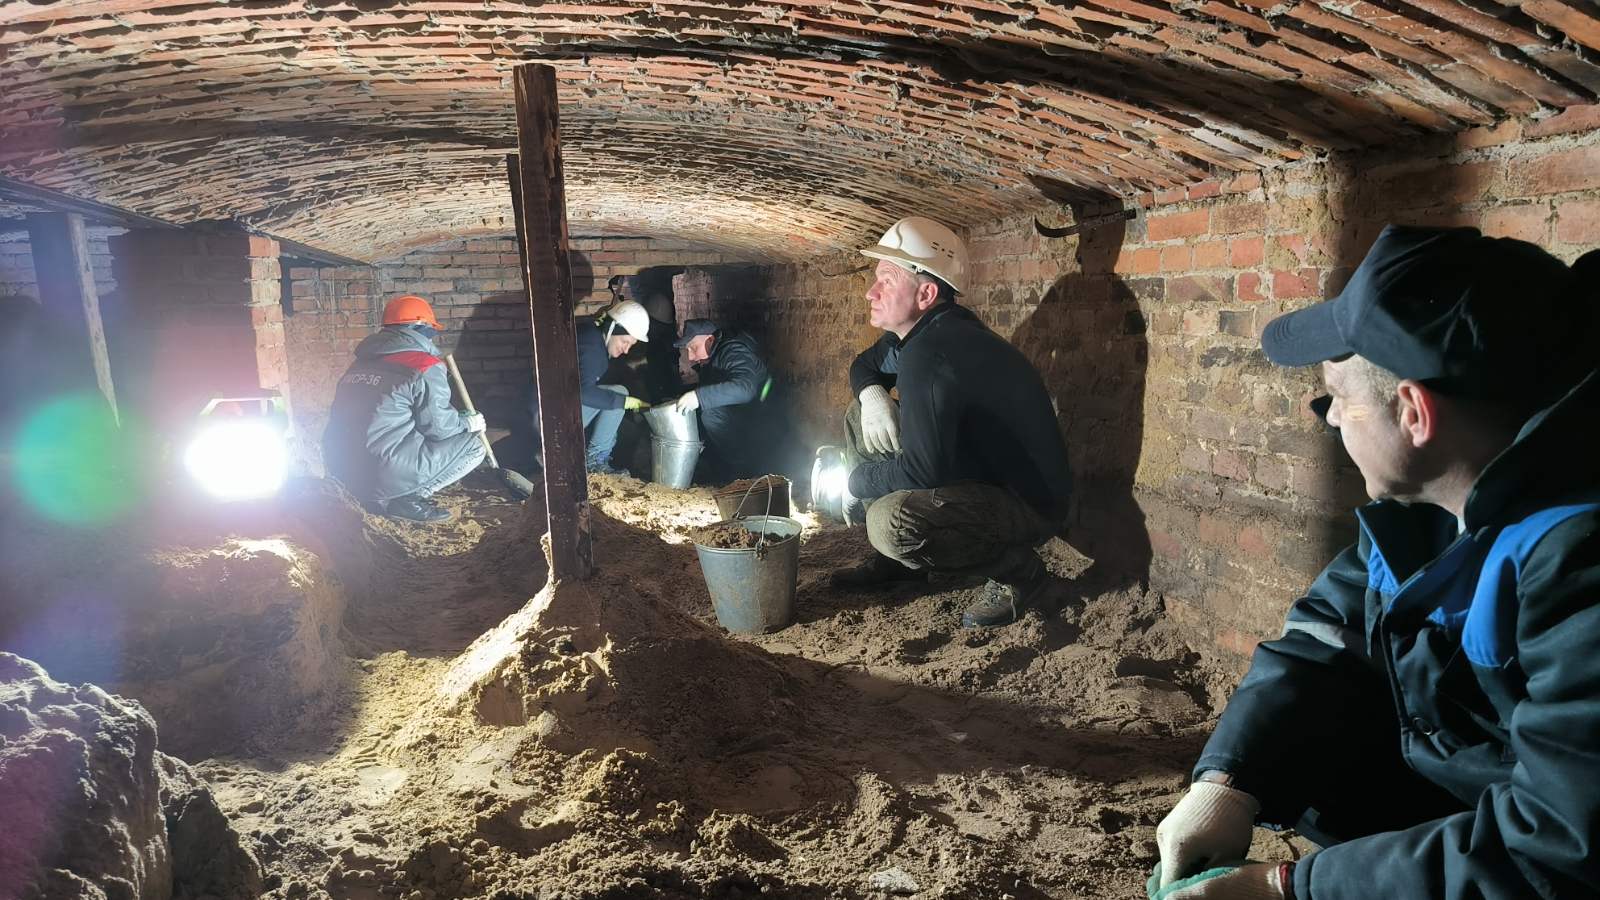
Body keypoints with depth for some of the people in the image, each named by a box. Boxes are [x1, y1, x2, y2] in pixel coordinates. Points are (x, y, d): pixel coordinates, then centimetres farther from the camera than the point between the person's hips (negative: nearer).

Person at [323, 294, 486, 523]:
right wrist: (468, 423, 15)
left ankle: (388, 497, 11)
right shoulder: (426, 367, -7)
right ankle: (405, 498, -6)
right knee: (473, 447, 2)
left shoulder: (361, 363, 16)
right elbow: (438, 425, -6)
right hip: (385, 476, -8)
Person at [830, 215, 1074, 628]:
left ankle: (1024, 577, -9)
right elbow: (865, 365, 22)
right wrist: (871, 394, -3)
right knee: (860, 418, 9)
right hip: (977, 474, 10)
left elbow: (922, 471, -33)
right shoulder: (918, 333, 2)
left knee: (891, 520, -36)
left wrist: (853, 481, -14)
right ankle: (898, 557, 18)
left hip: (1028, 502, -10)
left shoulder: (931, 355, -29)